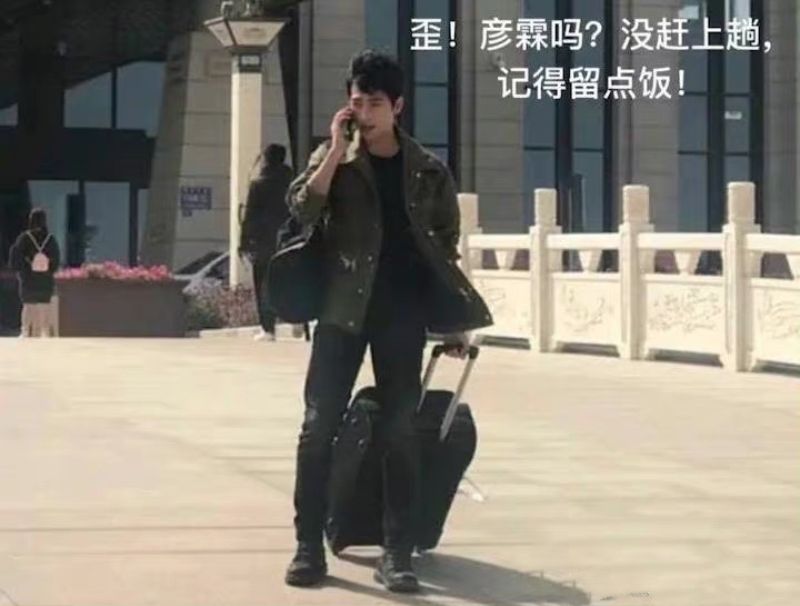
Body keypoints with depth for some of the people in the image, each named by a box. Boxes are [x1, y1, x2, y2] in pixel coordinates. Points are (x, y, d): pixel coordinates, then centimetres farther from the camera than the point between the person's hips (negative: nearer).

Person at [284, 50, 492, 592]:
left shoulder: (429, 171, 5)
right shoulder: (333, 158, 4)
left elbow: (446, 247, 11)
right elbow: (301, 210, -13)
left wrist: (454, 320, 9)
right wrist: (337, 149, -15)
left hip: (402, 312, 0)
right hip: (343, 308, 0)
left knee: (400, 430, 1)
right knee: (320, 425, -4)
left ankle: (397, 553, 5)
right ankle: (309, 547, 2)